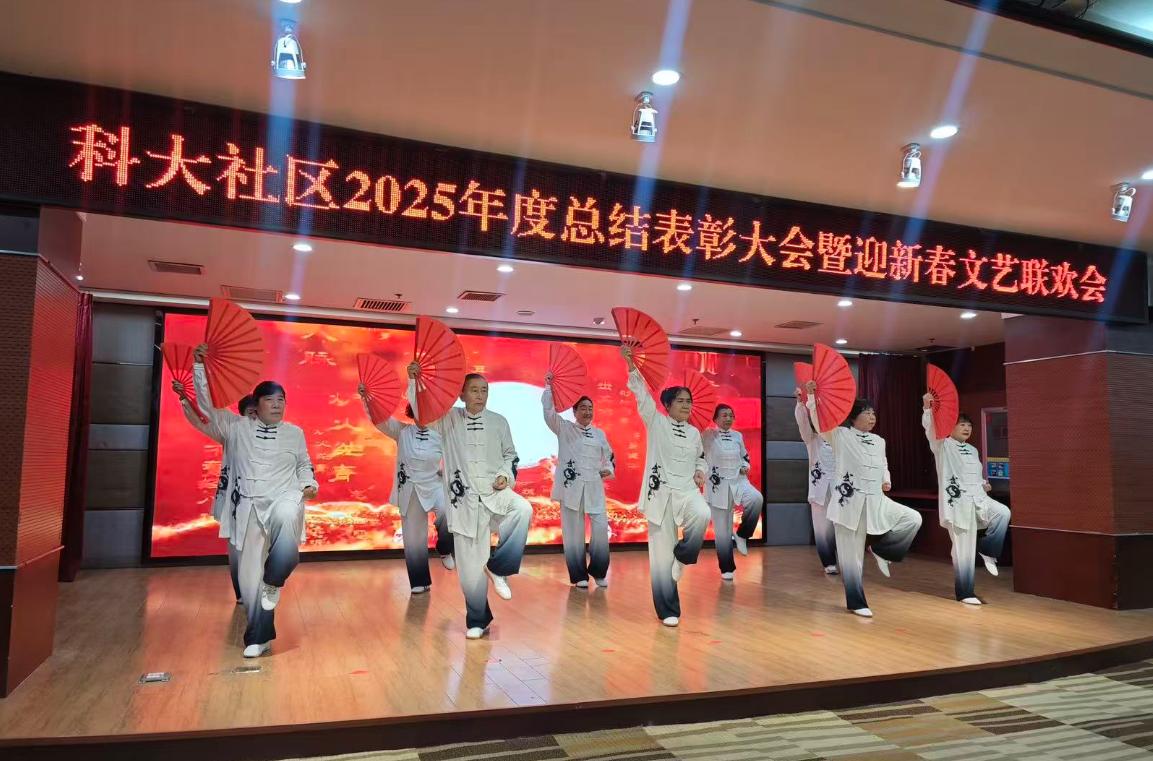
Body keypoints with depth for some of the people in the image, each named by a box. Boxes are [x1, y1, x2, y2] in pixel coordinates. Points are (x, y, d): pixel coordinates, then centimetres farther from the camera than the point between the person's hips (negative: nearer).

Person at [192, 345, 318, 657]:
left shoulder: (295, 433, 10)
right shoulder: (238, 427, 8)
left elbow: (304, 464, 22)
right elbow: (207, 405, 6)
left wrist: (309, 485, 3)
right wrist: (199, 366, 1)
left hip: (284, 499, -1)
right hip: (250, 506, 1)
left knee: (288, 516, -39)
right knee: (249, 573, -2)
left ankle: (274, 581, -16)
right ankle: (259, 636, 12)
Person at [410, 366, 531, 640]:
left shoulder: (499, 422, 6)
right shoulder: (449, 419, 4)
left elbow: (510, 454, 14)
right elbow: (422, 412, -5)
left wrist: (506, 475, -3)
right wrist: (414, 381, -14)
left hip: (496, 493, 1)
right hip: (466, 501, 0)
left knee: (523, 510, -34)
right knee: (470, 567, 2)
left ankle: (498, 568, -13)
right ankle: (478, 620, 23)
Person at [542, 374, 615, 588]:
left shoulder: (599, 433, 16)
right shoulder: (564, 428, 6)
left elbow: (608, 456, 23)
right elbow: (549, 411, -7)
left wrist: (608, 469, 3)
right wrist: (548, 387, -14)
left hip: (594, 487, 3)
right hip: (571, 486, -2)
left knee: (601, 527, -7)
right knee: (573, 531, 0)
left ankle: (598, 571, 11)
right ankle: (579, 575, 10)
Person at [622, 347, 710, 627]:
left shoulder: (694, 432, 13)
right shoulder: (656, 422, 1)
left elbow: (700, 458, 28)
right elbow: (642, 394, -12)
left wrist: (700, 473, 6)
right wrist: (632, 366, -24)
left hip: (687, 490, 3)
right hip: (661, 492, -3)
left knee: (702, 515, -33)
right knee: (661, 553, -2)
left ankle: (683, 557, -5)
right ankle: (668, 610, 10)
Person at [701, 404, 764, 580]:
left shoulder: (738, 436, 8)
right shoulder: (709, 437, -4)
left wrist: (745, 467, 0)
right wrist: (707, 434, -34)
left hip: (738, 482, 3)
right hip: (718, 486, -3)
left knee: (756, 499, -30)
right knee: (722, 531, 0)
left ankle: (742, 535, -9)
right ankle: (727, 568, 16)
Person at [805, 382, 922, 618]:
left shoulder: (879, 441, 15)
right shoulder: (841, 435, -3)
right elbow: (819, 422, -16)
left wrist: (887, 482, 6)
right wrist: (812, 397, -25)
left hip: (876, 501, 6)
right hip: (850, 501, -6)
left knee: (913, 519, -8)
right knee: (852, 554, -1)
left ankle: (880, 548, 9)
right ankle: (856, 602, 12)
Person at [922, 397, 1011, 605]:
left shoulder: (973, 450, 18)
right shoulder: (943, 446, -2)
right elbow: (931, 430, -21)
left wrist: (983, 484, 4)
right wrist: (928, 408, -36)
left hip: (977, 498, 6)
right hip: (957, 502, -6)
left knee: (1003, 513, -21)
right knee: (963, 550, -4)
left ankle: (987, 550, 1)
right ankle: (964, 593, 9)